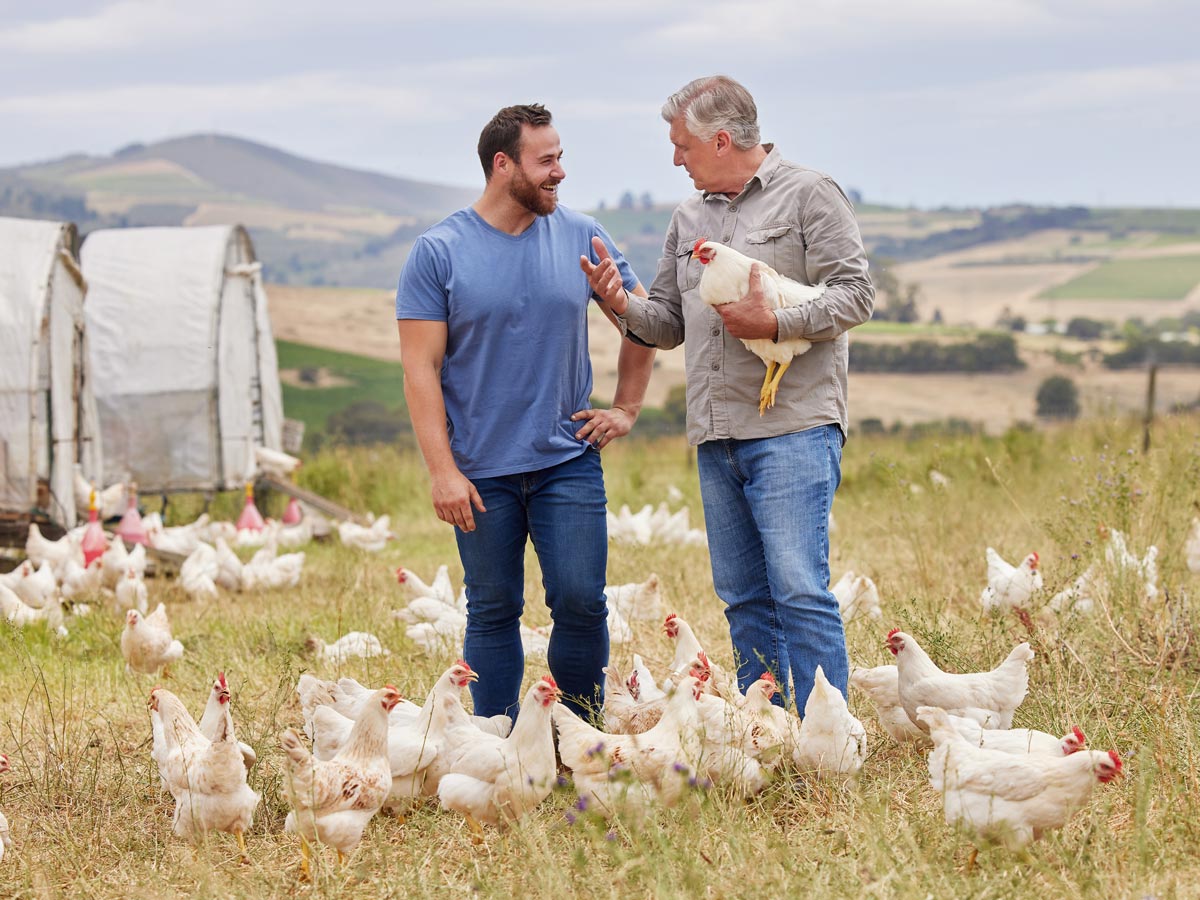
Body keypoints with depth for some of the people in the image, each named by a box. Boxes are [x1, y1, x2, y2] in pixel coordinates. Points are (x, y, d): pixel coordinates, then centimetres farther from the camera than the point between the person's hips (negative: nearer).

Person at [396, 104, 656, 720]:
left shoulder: (581, 237, 3)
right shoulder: (438, 252, -4)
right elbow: (421, 368, -5)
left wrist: (627, 409, 11)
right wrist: (442, 470, -11)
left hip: (568, 461, 2)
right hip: (481, 471, -2)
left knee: (581, 601, -5)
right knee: (493, 613, 4)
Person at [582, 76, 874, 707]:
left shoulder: (808, 195, 0)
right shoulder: (689, 218, 20)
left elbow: (854, 294, -7)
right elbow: (670, 323, 22)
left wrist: (775, 324, -18)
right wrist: (625, 306, 1)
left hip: (793, 425, -7)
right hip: (715, 438, 7)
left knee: (798, 588, -13)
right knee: (744, 597, 8)